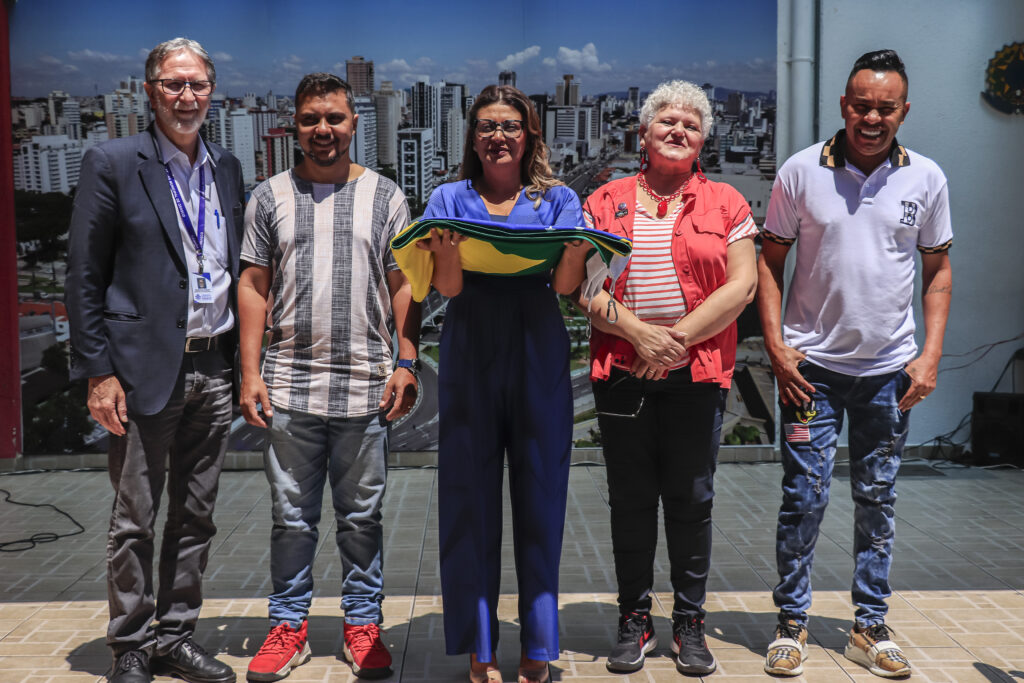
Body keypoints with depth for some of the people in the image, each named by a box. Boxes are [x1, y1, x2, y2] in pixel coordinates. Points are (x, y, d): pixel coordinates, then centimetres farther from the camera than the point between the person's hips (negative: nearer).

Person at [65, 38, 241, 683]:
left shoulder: (228, 169, 11)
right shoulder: (112, 163, -4)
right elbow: (84, 277, -6)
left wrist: (243, 363, 9)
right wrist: (98, 371, -11)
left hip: (214, 371, 5)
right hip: (145, 370, -5)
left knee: (196, 517, 13)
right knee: (134, 522, 5)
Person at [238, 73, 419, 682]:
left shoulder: (385, 196, 6)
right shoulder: (271, 197, 8)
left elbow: (403, 287, 6)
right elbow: (254, 286, 7)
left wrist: (407, 364, -3)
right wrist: (251, 372, 0)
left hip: (365, 390, 0)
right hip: (289, 389, 1)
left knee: (362, 517, 9)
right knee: (292, 518, 9)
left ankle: (364, 625, 23)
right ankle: (289, 626, 24)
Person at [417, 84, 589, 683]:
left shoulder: (558, 199, 9)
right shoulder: (451, 198, 9)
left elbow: (565, 284, -4)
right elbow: (447, 287, -3)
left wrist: (575, 246, -25)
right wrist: (446, 248, -24)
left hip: (539, 360, 0)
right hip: (470, 358, 0)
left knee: (540, 496, 4)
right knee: (470, 498, 2)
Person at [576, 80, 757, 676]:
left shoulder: (726, 203, 7)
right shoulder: (606, 202, 8)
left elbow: (742, 285, -2)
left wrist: (678, 337, -12)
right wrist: (638, 332, -14)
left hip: (698, 374, 0)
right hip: (622, 372, 1)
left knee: (692, 499, 6)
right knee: (630, 500, 7)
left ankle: (690, 623, 20)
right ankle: (636, 620, 21)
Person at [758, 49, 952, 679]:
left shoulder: (925, 177, 2)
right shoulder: (801, 172, -2)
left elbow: (939, 268, 9)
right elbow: (770, 261, 3)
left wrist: (931, 355, 0)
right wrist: (776, 345, -6)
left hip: (890, 369, 2)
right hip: (812, 364, -2)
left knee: (878, 502, 10)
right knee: (804, 498, 0)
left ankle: (871, 628, 23)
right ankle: (792, 623, 16)